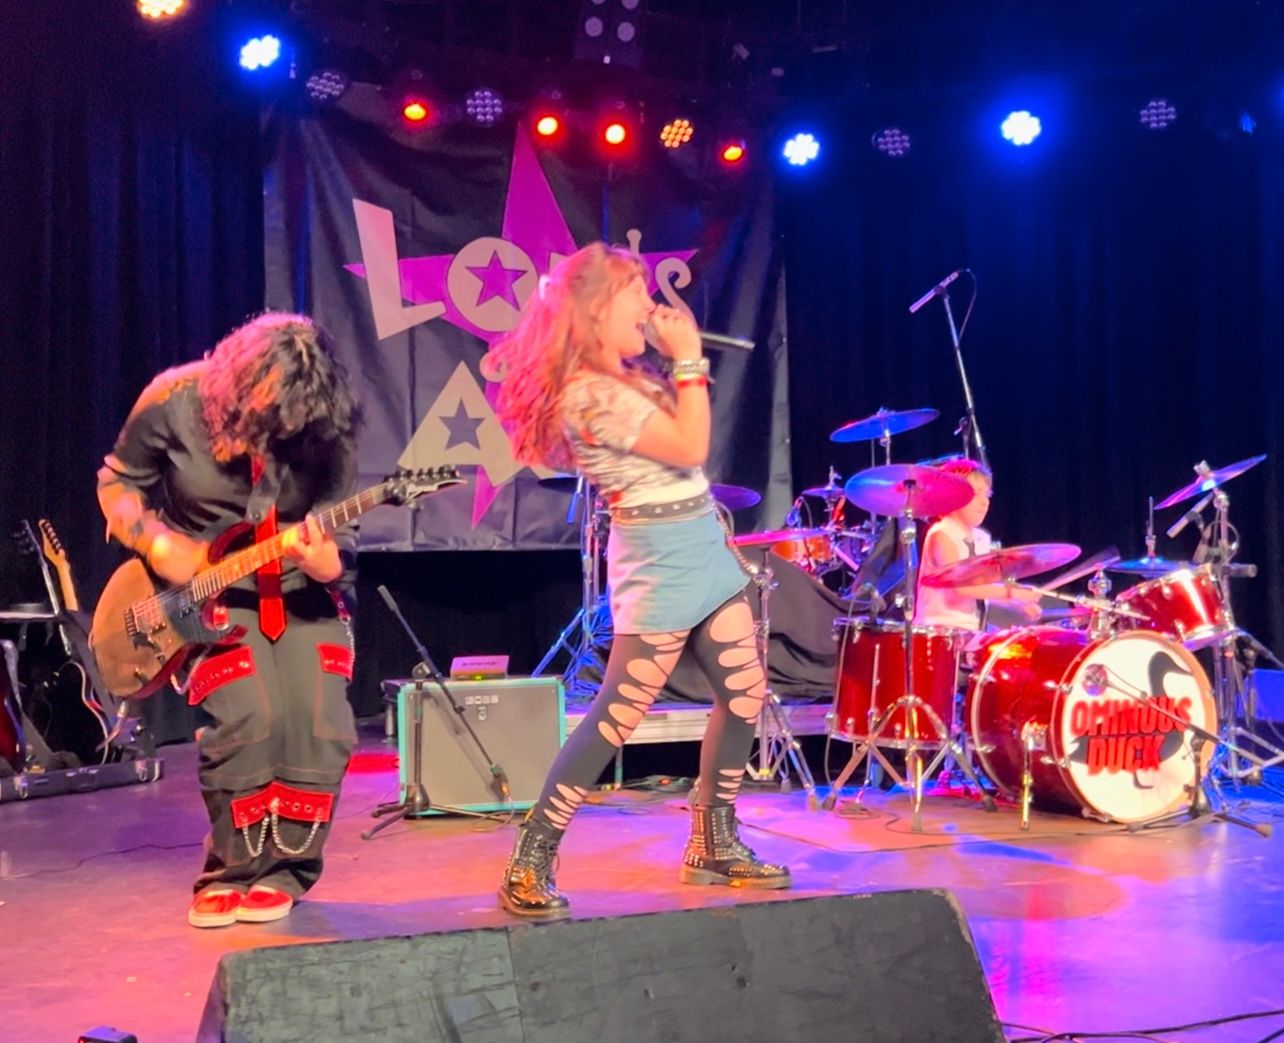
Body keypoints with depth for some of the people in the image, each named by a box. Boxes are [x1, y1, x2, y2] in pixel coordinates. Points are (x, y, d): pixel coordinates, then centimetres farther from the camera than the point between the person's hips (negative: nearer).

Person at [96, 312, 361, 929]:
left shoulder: (328, 427, -13)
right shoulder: (175, 402, -15)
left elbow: (339, 529, -8)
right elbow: (117, 481, 0)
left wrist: (328, 562, -31)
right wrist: (155, 543, -16)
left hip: (300, 587, 2)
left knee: (321, 724, -14)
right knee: (248, 719, -21)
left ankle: (284, 869, 9)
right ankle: (234, 869, 3)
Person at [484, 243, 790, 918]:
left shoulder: (624, 376, 12)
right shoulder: (589, 393, -19)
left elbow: (683, 428, 19)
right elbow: (690, 447, -22)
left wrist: (677, 358, 14)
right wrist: (688, 357, -16)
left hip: (705, 549, 10)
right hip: (658, 565, -10)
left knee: (744, 695, 13)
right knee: (617, 717, -9)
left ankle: (713, 846, 26)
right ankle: (529, 866, 0)